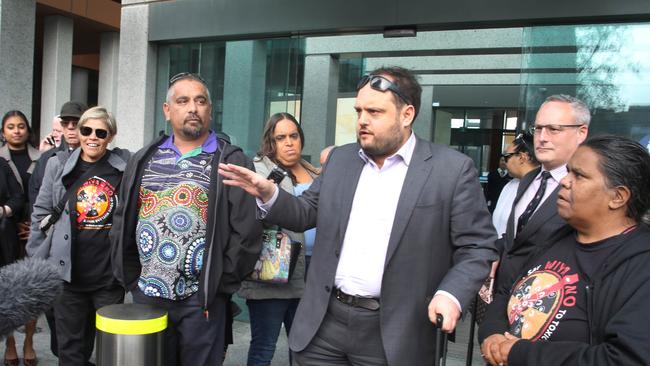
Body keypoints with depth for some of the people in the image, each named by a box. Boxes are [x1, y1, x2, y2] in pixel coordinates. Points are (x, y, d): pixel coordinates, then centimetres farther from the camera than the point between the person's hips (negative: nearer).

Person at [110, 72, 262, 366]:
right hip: (146, 294, 4)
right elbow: (123, 222, 12)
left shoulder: (232, 162, -4)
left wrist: (220, 284, -8)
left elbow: (247, 231, -9)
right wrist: (130, 278, 6)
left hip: (203, 298, -3)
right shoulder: (144, 160, 8)